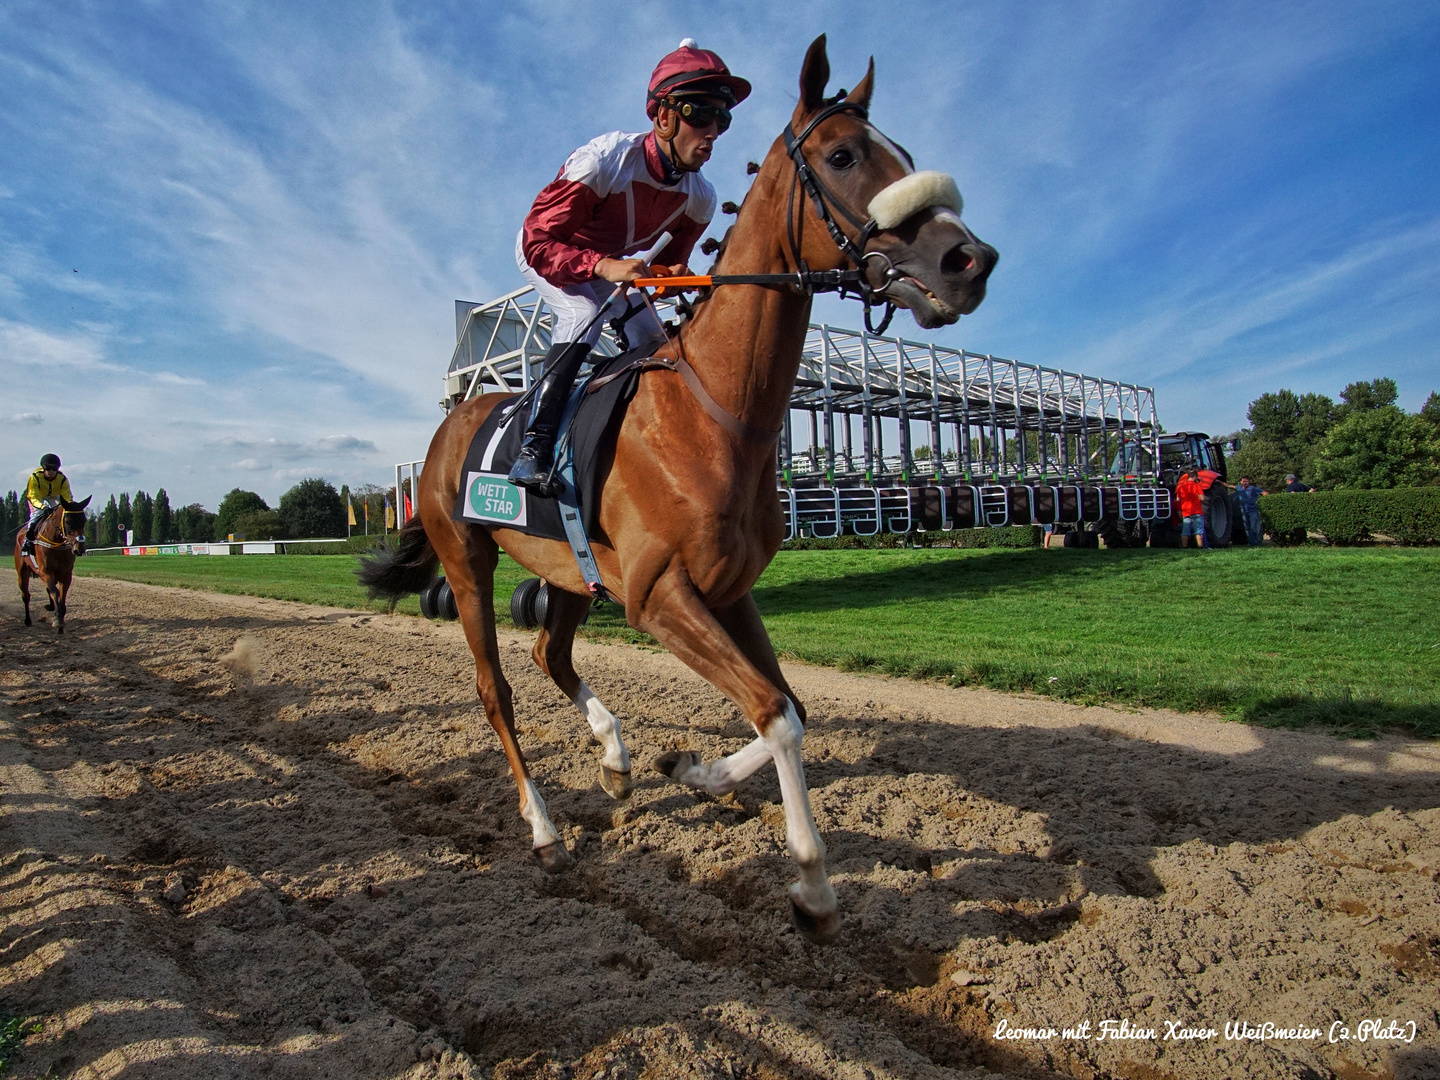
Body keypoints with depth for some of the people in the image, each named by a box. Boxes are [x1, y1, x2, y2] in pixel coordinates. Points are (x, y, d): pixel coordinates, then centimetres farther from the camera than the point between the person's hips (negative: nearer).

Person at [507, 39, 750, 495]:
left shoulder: (700, 199, -17)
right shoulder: (604, 160, -35)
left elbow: (670, 262, -2)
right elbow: (539, 243, -36)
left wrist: (674, 275, -28)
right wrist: (603, 267, -52)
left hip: (610, 265, 6)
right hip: (543, 252, -6)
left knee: (656, 346, -5)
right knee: (586, 312, -32)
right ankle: (535, 445, -33)